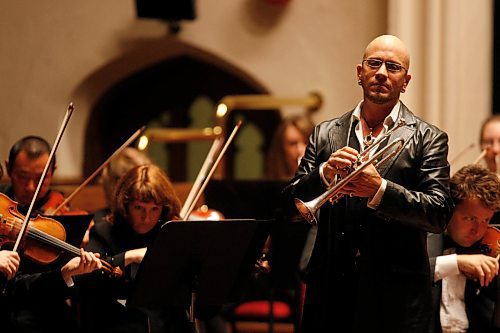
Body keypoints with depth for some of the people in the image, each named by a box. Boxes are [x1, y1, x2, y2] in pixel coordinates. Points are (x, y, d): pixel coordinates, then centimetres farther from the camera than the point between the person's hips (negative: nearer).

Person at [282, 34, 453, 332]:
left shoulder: (428, 139, 2)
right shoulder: (325, 134, 11)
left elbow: (440, 214, -8)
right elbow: (292, 202, 4)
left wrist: (380, 190, -21)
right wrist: (324, 174, -15)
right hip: (331, 290, 2)